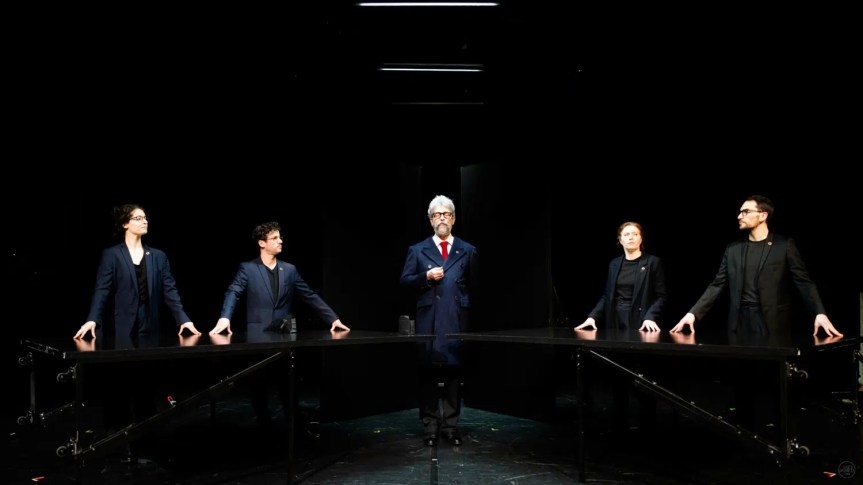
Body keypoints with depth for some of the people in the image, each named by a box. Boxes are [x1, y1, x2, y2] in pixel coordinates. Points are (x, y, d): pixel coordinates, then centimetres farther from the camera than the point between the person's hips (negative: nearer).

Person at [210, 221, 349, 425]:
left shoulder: (290, 269, 9)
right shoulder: (247, 268, 0)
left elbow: (310, 296, 9)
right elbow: (233, 293, -13)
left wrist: (333, 318, 3)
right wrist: (225, 318, -32)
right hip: (258, 334, -2)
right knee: (259, 381, 6)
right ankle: (263, 421, 20)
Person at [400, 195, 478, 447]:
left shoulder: (468, 251, 12)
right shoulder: (417, 250, 9)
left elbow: (473, 285, 15)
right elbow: (405, 280, 4)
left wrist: (465, 307, 6)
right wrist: (426, 277, -11)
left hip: (458, 321, 1)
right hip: (428, 320, -1)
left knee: (454, 370, 4)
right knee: (428, 372, 2)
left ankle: (451, 425, 13)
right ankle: (430, 426, 11)